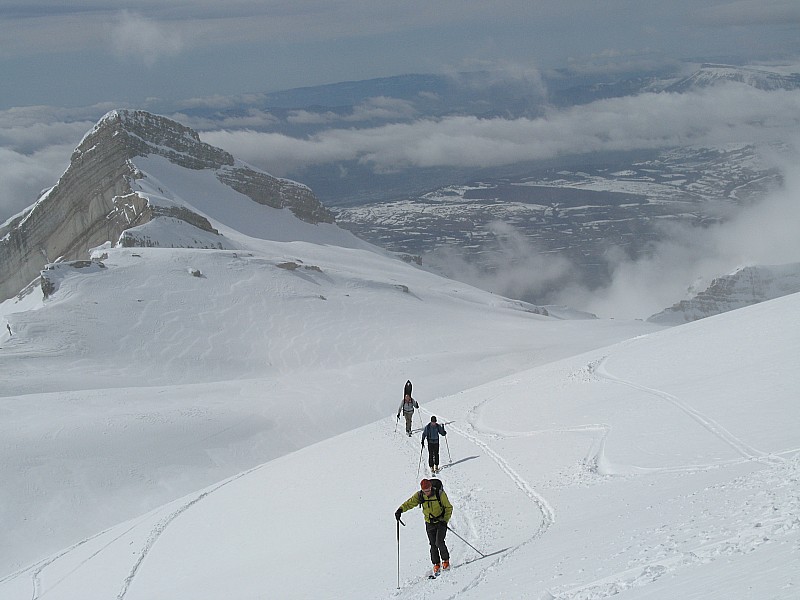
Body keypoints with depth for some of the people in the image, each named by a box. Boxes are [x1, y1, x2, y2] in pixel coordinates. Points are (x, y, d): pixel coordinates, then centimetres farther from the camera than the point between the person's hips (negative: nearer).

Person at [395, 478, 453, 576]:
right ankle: (436, 564, 16)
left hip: (441, 521, -3)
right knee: (433, 545, 0)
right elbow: (410, 503, -16)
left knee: (439, 542, -15)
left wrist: (445, 520, -19)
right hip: (430, 523, 3)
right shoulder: (420, 495, -10)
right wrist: (401, 509, -35)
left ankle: (446, 561, 7)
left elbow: (449, 508, -9)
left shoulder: (439, 494, -18)